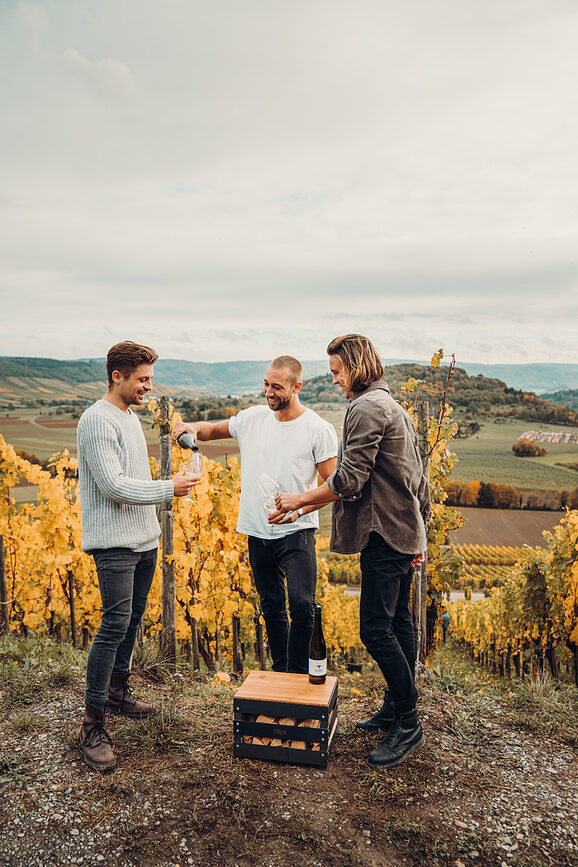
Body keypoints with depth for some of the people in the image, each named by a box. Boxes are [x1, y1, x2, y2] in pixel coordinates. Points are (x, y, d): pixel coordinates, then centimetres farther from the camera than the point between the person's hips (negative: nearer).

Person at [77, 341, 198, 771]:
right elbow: (112, 485, -22)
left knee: (132, 618, 16)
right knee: (115, 623, -11)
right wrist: (169, 488, -18)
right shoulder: (97, 420, -14)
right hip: (115, 543, -9)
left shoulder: (131, 416, 16)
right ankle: (92, 723, -1)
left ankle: (118, 690, 32)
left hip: (144, 540, 9)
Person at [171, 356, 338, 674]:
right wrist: (193, 427, -4)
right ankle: (280, 675, 31)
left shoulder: (319, 429, -8)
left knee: (302, 605, -18)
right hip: (257, 533, 4)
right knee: (272, 609, 15)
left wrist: (297, 509, -24)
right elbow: (212, 430, 19)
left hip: (297, 532, -4)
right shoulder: (253, 418, 4)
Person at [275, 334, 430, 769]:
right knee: (398, 623, 16)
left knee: (376, 630, -6)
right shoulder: (395, 407, 17)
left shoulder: (367, 409, -15)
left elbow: (348, 481, -21)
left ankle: (408, 725, 5)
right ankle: (396, 707, 28)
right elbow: (417, 479, 19)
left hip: (384, 537, -11)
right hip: (404, 534, 11)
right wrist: (418, 534, 21)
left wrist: (299, 500, -9)